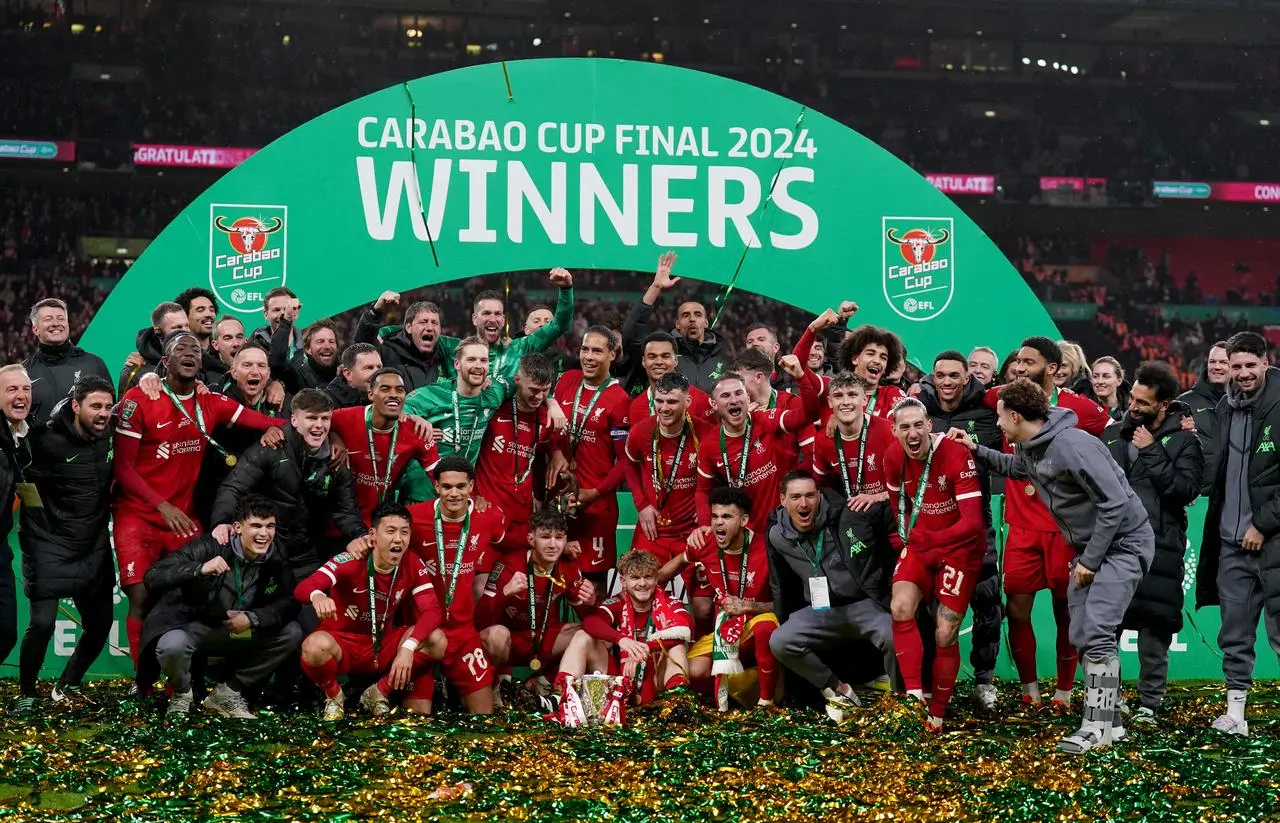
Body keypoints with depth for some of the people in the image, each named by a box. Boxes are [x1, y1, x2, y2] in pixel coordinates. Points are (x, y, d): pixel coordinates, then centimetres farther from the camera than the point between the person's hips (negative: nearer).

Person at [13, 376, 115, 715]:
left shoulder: (109, 437, 1)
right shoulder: (47, 439, -16)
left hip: (94, 547, 6)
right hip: (50, 546, -6)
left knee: (100, 624, 9)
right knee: (42, 623, -15)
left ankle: (66, 687, 30)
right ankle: (26, 695, 6)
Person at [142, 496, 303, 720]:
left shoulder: (275, 560, -6)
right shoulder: (209, 546, -21)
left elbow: (290, 603, -4)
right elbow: (152, 578, -27)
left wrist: (253, 618, -22)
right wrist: (200, 569, -43)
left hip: (236, 631, 5)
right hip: (189, 624, -5)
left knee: (292, 633, -11)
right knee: (173, 645, -38)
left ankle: (227, 694, 2)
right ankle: (182, 694, -1)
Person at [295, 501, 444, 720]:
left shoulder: (413, 565, -9)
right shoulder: (351, 561, -21)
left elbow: (432, 610, -17)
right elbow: (302, 588, -34)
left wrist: (408, 648, -35)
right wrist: (317, 596, -61)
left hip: (384, 646, 4)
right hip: (343, 642, -4)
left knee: (436, 640, -21)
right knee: (315, 646, -38)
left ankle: (379, 694, 0)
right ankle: (334, 697, -3)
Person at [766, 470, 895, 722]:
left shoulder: (847, 513, -11)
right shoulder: (777, 536, 1)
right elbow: (780, 585, 16)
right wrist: (783, 622, 18)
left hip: (865, 603, -4)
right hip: (820, 611, 4)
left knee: (894, 637, -34)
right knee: (779, 642, -20)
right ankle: (839, 690, -2)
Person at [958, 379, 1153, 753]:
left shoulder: (1072, 446, -26)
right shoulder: (1030, 449, 3)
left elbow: (1115, 504, -26)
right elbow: (1013, 466, 29)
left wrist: (1090, 560, -20)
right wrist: (976, 449, 14)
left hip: (1123, 543, -9)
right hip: (1090, 546, 10)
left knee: (1097, 631, -17)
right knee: (1082, 636, 6)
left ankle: (1098, 727, -12)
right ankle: (1107, 721, 13)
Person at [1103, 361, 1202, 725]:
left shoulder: (1183, 440, -2)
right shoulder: (1113, 434, 10)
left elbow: (1186, 489, -14)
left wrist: (1151, 452, -15)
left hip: (1160, 548, -4)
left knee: (1154, 627, 0)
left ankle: (1150, 702, 11)